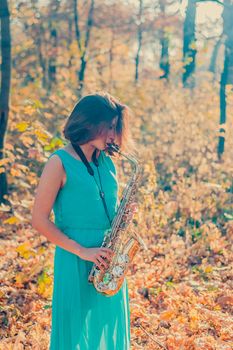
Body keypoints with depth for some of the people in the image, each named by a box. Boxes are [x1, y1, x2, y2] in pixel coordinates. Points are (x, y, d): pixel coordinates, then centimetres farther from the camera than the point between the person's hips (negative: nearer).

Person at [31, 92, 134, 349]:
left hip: (109, 263, 6)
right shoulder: (60, 162, -9)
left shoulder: (107, 162, 11)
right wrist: (82, 251, -16)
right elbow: (39, 220, -11)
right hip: (76, 264, -6)